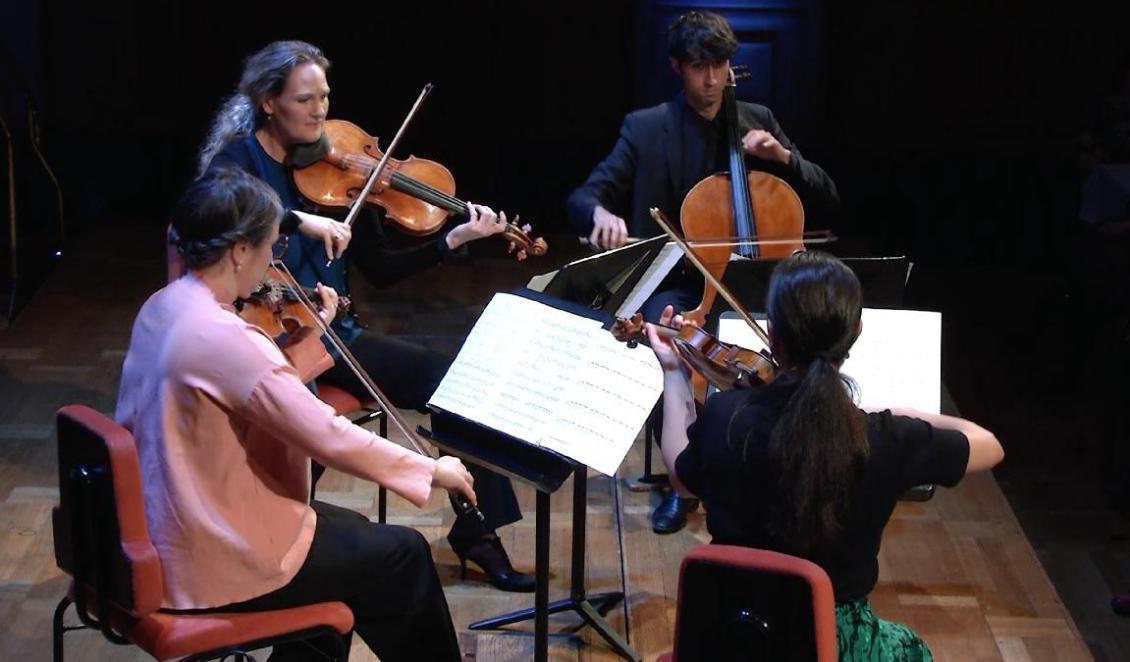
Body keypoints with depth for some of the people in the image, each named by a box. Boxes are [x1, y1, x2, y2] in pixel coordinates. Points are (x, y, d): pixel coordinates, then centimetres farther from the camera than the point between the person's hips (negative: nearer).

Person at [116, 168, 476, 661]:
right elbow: (327, 437, -25)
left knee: (351, 534, 26)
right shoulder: (221, 336, -28)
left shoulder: (162, 307, 1)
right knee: (402, 557, 7)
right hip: (215, 559, -9)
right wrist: (430, 469, -14)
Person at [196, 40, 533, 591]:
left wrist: (453, 241, -7)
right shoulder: (238, 162, -6)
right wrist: (299, 219, -37)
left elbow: (380, 270, 6)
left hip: (333, 334, 5)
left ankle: (476, 530, 2)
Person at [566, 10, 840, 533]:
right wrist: (601, 213, -30)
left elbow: (826, 198, 11)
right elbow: (583, 197, -5)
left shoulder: (757, 121, 9)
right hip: (675, 284, -2)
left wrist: (783, 156, -8)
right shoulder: (646, 128, 2)